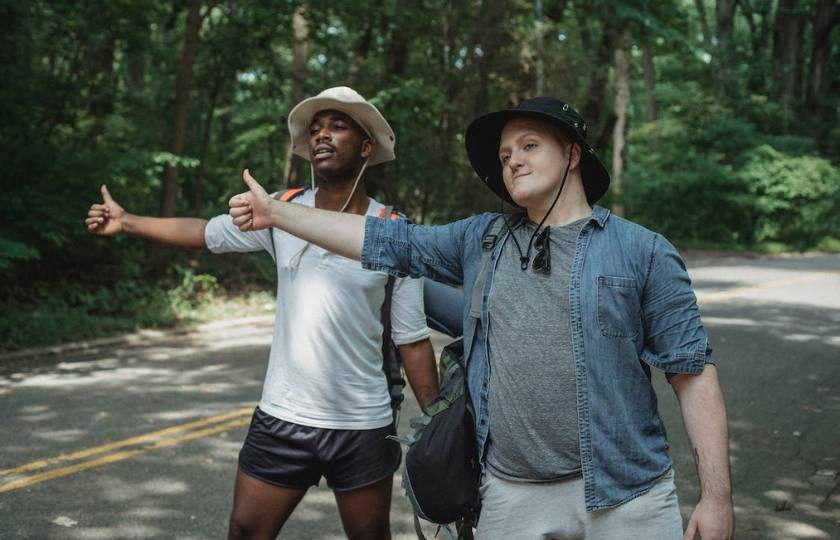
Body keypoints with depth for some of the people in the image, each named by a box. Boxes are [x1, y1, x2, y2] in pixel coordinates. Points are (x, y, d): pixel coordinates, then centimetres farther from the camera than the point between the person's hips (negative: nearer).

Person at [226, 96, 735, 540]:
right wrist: (276, 212, 8)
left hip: (624, 495, -3)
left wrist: (717, 495, -9)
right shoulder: (481, 241, 8)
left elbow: (693, 370, -5)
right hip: (510, 494, 4)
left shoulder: (642, 251, -3)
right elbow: (388, 240, 10)